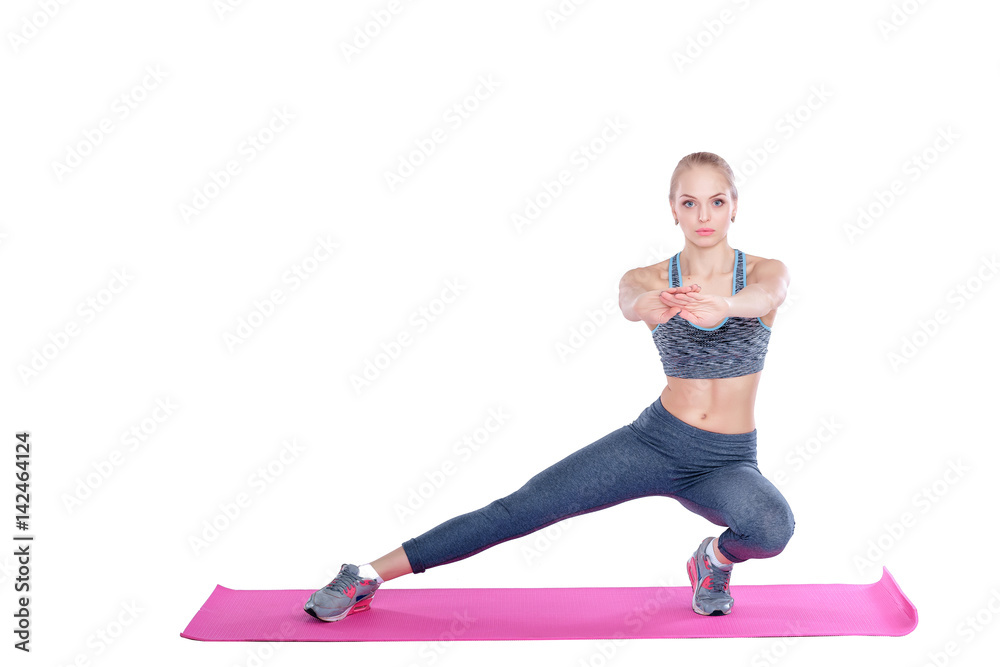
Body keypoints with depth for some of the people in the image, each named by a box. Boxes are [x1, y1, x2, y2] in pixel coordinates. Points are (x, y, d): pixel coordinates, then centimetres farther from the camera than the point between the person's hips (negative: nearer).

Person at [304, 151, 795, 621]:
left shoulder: (766, 272, -3)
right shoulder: (648, 278, -1)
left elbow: (763, 297, -28)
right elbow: (630, 301, -26)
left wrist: (721, 305, -53)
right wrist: (653, 304, -52)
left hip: (730, 462, 0)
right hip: (654, 440, 0)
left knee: (772, 527, -33)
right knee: (525, 507, -13)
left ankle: (717, 558, 2)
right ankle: (367, 577, -5)